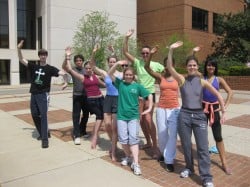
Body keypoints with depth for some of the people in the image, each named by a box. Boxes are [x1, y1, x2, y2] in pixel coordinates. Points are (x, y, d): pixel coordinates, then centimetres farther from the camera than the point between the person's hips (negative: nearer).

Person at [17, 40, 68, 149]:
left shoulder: (50, 68, -4)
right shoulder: (33, 67, 8)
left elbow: (63, 73, -11)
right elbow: (21, 60, 5)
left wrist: (65, 83, -24)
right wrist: (19, 49, -8)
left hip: (43, 95, -5)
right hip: (33, 95, 5)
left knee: (43, 115, -12)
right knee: (35, 115, 11)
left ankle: (45, 139, -10)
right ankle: (42, 133, 30)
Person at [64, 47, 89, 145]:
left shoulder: (86, 70, 8)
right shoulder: (73, 69, -3)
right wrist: (67, 57, -38)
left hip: (86, 95, 5)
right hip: (77, 95, -4)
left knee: (86, 114, 14)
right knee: (76, 115, -5)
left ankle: (82, 131, 33)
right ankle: (77, 135, -1)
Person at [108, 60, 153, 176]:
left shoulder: (137, 86, 1)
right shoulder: (120, 84, 3)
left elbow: (149, 96, 8)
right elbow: (110, 74, -5)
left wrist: (149, 108, 1)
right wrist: (117, 64, -17)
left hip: (134, 116, -1)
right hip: (121, 116, 2)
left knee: (133, 139, -7)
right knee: (123, 139, 4)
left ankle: (135, 163, -6)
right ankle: (128, 156, 28)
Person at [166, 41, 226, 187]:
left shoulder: (202, 82, 2)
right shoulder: (182, 79, 1)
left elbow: (218, 95, 4)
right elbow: (170, 67, -14)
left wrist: (223, 112, -1)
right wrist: (171, 50, -23)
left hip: (199, 116, 0)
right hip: (184, 115, 0)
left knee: (203, 147, -1)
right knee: (186, 145, 11)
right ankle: (189, 168, 34)